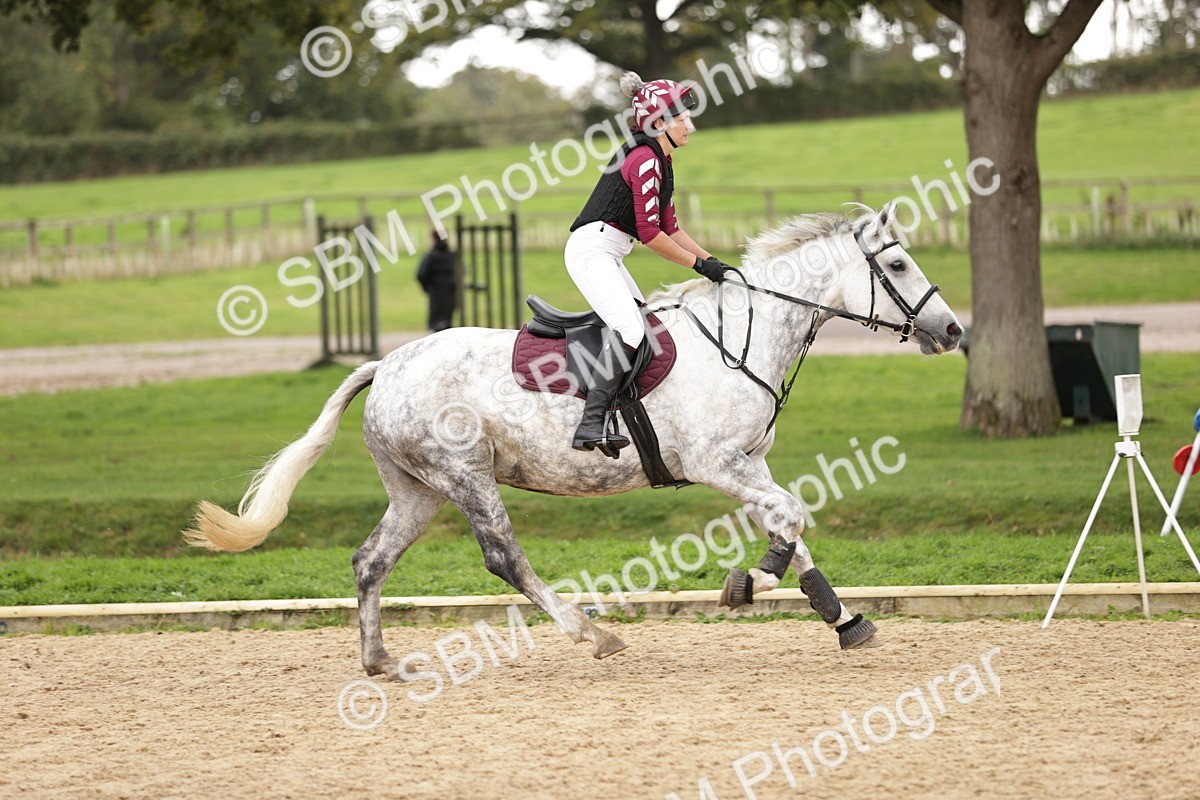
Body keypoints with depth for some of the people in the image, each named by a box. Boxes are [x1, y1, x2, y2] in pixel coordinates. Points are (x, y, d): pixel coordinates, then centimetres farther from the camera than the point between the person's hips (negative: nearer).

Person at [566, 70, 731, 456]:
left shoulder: (660, 160, 18)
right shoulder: (644, 159, -14)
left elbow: (669, 227, 20)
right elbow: (649, 233, -16)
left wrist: (712, 261, 11)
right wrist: (699, 264, -9)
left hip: (608, 257, 11)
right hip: (592, 251, -11)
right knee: (631, 331, -26)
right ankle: (590, 424, -34)